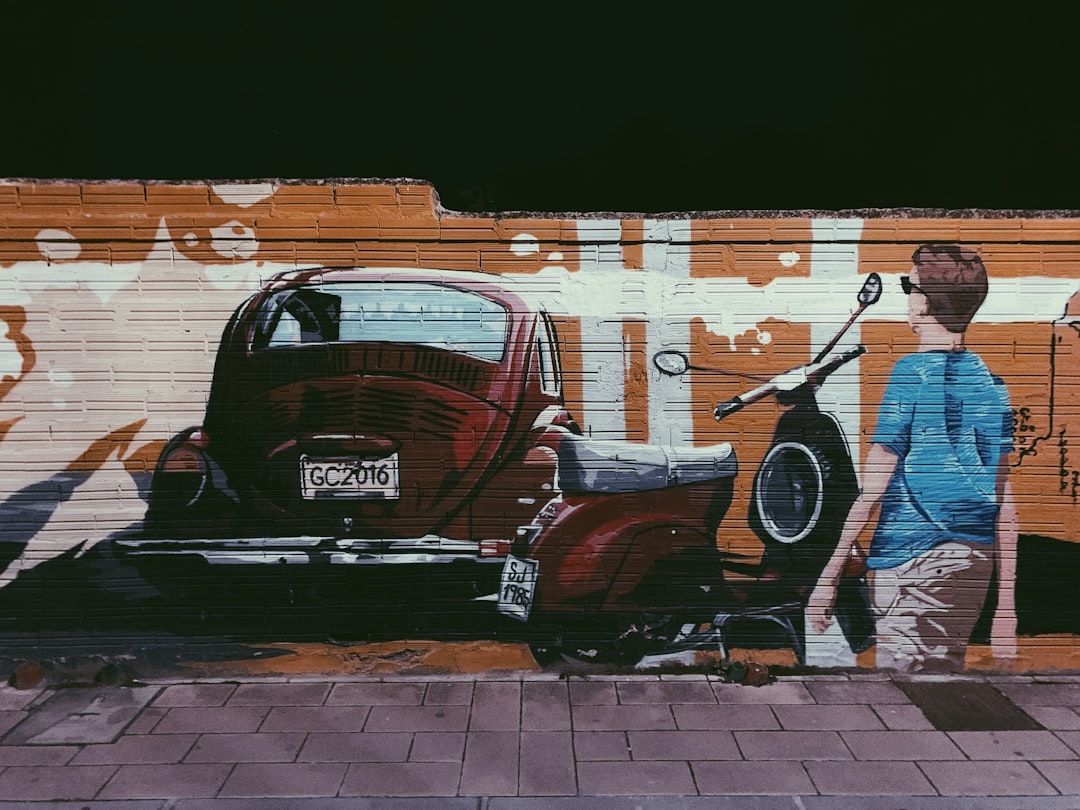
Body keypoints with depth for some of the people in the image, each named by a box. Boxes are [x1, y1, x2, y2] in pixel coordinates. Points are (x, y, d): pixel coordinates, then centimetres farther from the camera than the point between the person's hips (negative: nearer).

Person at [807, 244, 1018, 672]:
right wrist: (1006, 603, 13)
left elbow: (872, 487, -14)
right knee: (944, 667, 19)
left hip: (911, 559, -7)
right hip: (975, 561, 7)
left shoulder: (912, 372, -11)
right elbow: (1004, 498, 8)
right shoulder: (989, 381, 7)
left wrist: (829, 574, -9)